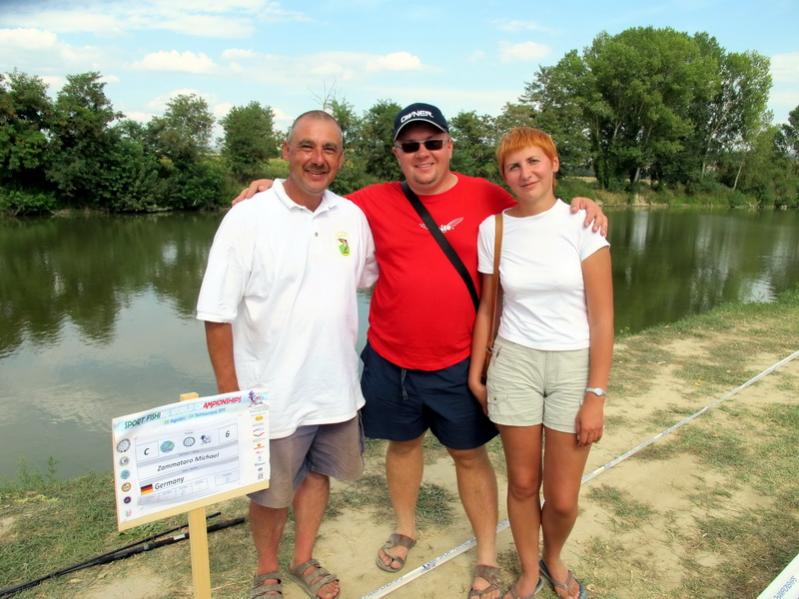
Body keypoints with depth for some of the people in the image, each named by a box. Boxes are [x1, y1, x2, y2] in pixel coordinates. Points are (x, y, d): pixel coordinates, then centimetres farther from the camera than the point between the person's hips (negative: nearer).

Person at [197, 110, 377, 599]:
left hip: (337, 389, 4)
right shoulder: (248, 218, -14)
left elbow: (370, 276, 17)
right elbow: (217, 314, -13)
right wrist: (229, 394, -14)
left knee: (318, 472, 22)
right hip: (272, 394, -4)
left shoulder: (352, 215, -1)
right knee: (271, 493, 15)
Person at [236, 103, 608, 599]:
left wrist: (581, 206, -14)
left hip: (458, 361, -1)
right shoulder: (376, 201, -3)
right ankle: (405, 530, 45)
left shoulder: (486, 197, -5)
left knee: (470, 453, 12)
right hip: (389, 358, 2)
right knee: (403, 443, 20)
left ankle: (488, 558, 31)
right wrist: (276, 186, -5)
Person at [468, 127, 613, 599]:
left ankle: (554, 560, 40)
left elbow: (602, 317, -8)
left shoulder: (582, 222, -9)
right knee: (523, 484, 12)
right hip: (513, 364, 1)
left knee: (563, 499, 6)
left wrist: (596, 395, -10)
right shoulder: (493, 227, -2)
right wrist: (475, 374, 9)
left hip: (574, 366, -1)